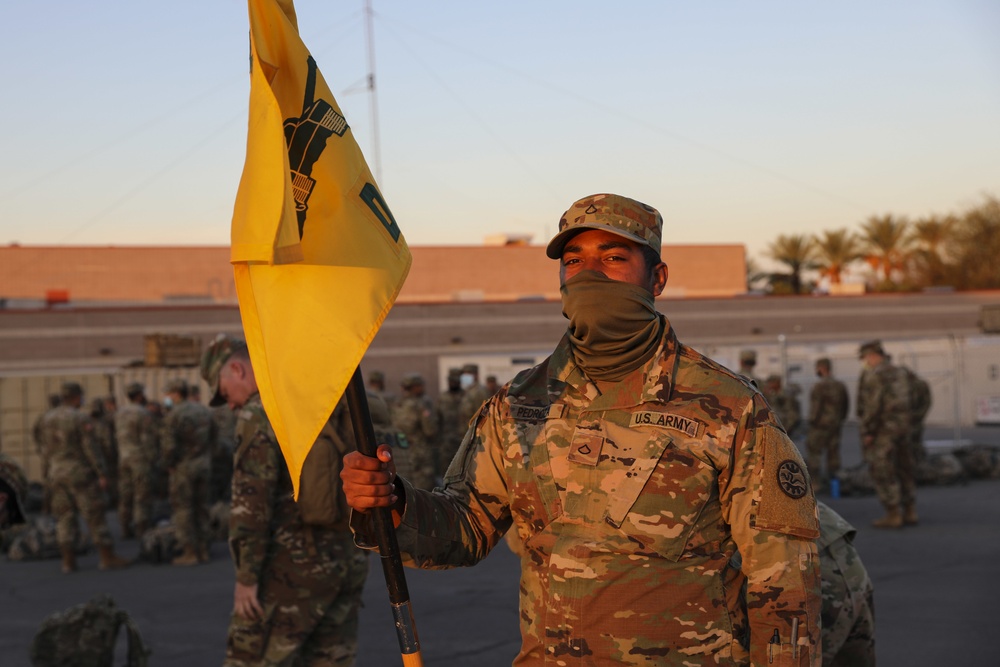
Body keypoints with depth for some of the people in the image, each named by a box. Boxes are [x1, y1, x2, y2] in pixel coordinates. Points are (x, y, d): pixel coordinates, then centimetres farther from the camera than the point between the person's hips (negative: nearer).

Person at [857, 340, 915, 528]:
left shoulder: (874, 374, -14)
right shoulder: (898, 374, 12)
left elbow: (873, 405, -21)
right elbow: (904, 405, 14)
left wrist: (867, 432, -17)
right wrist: (902, 431, 18)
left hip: (880, 429, -8)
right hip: (901, 428, 8)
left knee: (883, 474, -3)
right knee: (903, 471, 12)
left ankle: (893, 516, -3)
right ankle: (910, 513, 14)